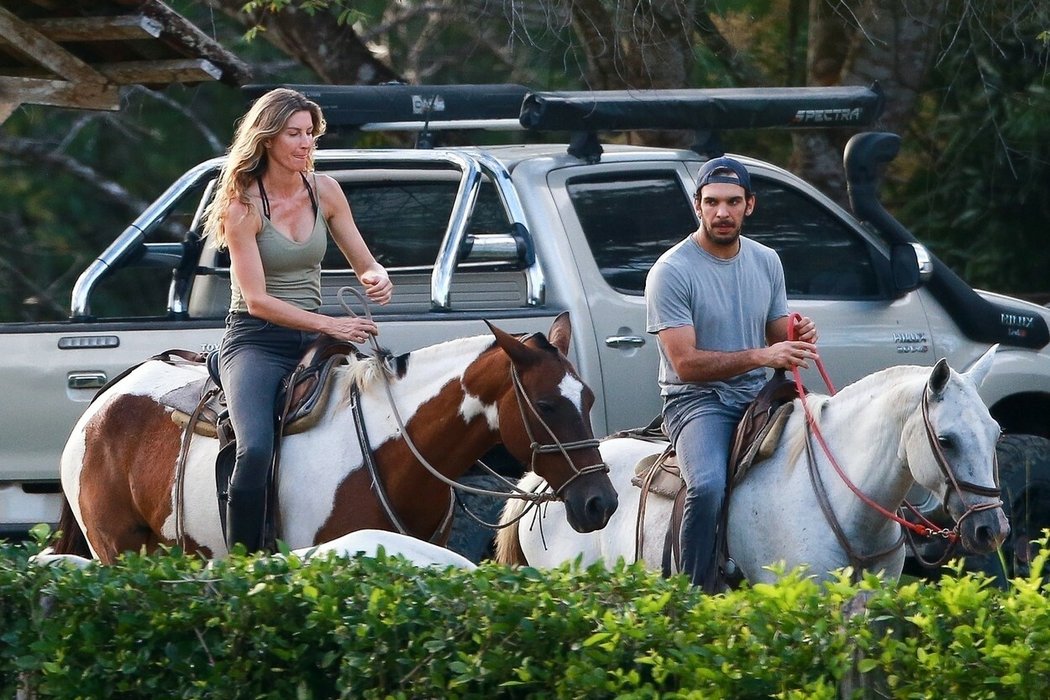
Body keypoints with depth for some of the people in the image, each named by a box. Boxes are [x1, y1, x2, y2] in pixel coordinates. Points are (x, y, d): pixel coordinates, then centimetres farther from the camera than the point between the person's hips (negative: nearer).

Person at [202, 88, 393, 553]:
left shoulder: (324, 191, 6)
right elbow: (257, 301, -15)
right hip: (256, 342, -6)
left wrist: (377, 279, -10)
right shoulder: (244, 205, -10)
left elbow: (364, 263, 15)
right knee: (256, 449, -29)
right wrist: (330, 325, -24)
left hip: (312, 341, 6)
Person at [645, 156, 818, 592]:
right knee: (709, 486, -33)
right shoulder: (672, 272, -9)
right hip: (696, 399, -6)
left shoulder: (766, 262, 11)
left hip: (757, 396, 6)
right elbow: (686, 363, -15)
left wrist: (799, 338, -8)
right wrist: (762, 356, -24)